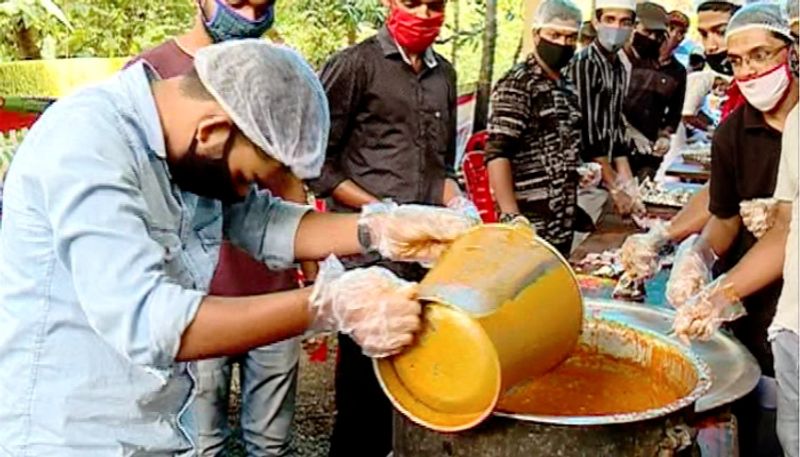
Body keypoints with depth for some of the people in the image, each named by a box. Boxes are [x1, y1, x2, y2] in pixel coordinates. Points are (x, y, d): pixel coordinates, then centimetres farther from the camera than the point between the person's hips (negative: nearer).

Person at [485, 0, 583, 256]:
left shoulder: (567, 88, 15)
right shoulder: (517, 85, -9)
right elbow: (497, 155, -16)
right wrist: (511, 216, -22)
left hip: (563, 223, 8)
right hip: (530, 222, -8)